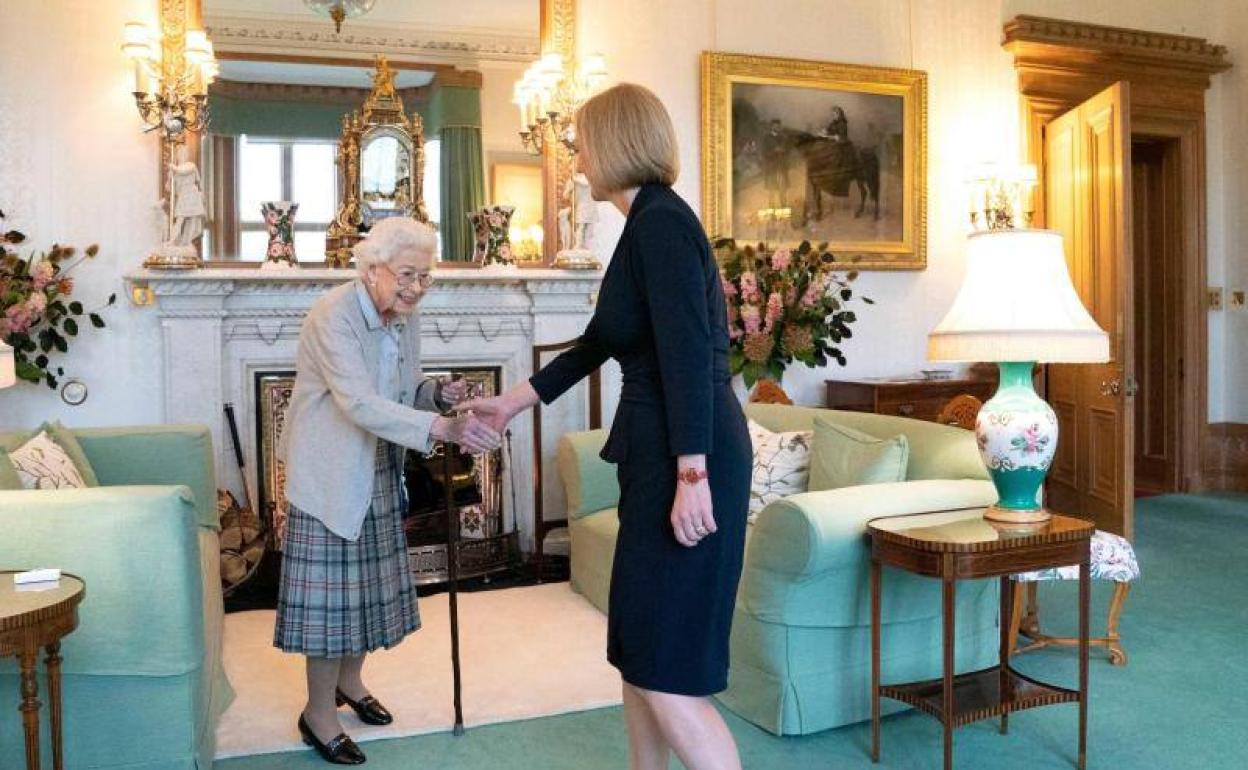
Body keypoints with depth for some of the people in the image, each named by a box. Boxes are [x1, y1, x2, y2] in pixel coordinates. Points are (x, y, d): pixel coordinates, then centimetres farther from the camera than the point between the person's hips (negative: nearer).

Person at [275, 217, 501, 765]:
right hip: (329, 473, -7)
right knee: (330, 587, -1)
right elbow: (360, 403, -34)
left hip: (377, 472, 8)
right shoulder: (332, 315, -23)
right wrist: (445, 428, -43)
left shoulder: (404, 318, 2)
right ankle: (318, 713, 15)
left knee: (368, 579, 16)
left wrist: (439, 393, -11)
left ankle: (349, 680, 37)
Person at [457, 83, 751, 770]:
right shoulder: (651, 223, 18)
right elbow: (596, 344, 26)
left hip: (687, 460, -10)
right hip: (656, 455, 10)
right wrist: (513, 402, 33)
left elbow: (689, 354, -22)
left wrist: (692, 476, -25)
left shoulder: (660, 221, -12)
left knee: (666, 671, -6)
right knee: (637, 649, 18)